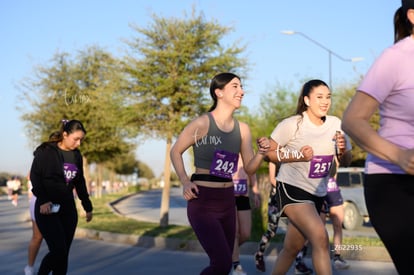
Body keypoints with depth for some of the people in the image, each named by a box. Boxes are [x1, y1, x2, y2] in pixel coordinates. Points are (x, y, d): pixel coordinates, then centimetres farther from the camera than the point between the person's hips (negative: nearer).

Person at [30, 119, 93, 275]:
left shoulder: (76, 155, 11)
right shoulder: (46, 151, -6)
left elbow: (80, 183, 19)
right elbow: (35, 177, -10)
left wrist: (87, 207, 19)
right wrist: (43, 200, -21)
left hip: (68, 209, 6)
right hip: (47, 208, -6)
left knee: (64, 253, 3)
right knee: (58, 250, -15)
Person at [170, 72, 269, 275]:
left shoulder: (242, 129, 5)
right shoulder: (202, 123, -12)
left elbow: (249, 168, 8)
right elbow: (175, 152, -2)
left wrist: (261, 153, -12)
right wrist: (185, 182, -14)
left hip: (227, 200, 7)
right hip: (202, 201, -7)